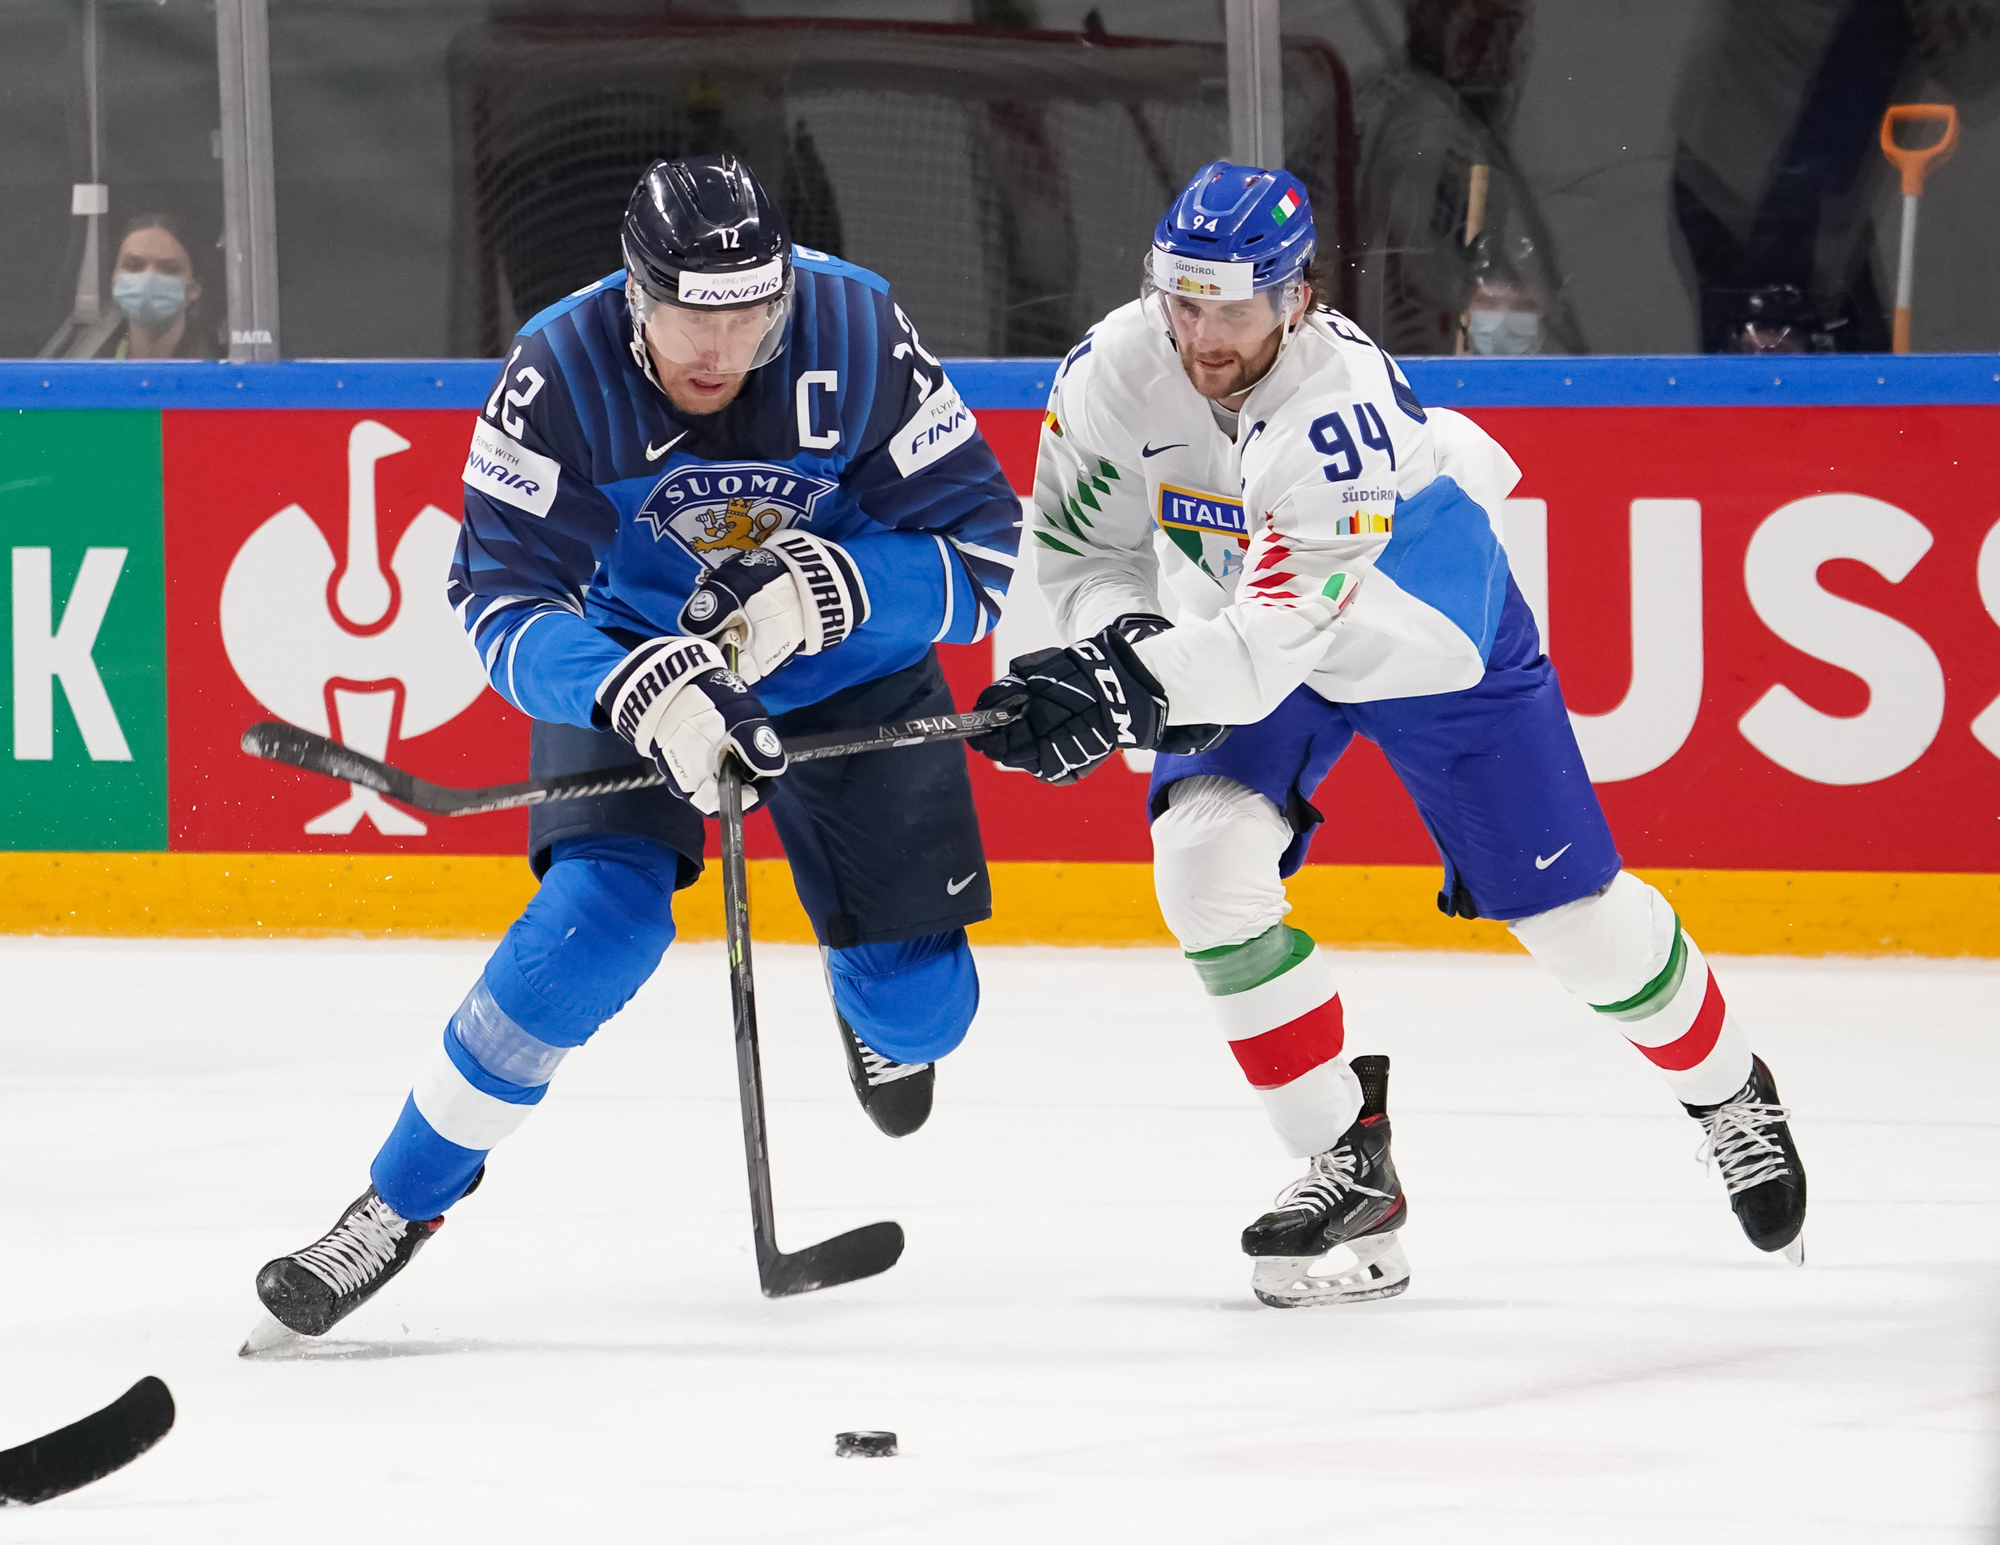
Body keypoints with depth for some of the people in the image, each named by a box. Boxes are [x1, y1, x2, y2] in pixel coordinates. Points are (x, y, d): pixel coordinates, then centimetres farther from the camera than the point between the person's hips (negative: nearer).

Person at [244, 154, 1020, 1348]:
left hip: (848, 661, 2)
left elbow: (982, 553, -20)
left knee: (920, 1007, -1)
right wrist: (637, 693, -44)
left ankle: (872, 1008, 40)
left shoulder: (860, 335, -25)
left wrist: (832, 588, -38)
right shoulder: (561, 375, -27)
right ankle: (400, 1204, -13)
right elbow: (503, 600, -26)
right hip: (634, 652, -1)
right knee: (601, 914, -26)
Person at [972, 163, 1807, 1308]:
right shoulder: (1115, 373, -24)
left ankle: (1728, 1087, 33)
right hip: (1241, 629, 4)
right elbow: (1084, 549, -11)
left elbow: (1281, 629, -46)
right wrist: (1127, 646, -32)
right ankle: (1350, 1161, -7)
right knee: (1206, 857, -20)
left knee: (1571, 909, 2)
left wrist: (1135, 686, -58)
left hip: (1434, 641, -4)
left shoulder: (1342, 402, -41)